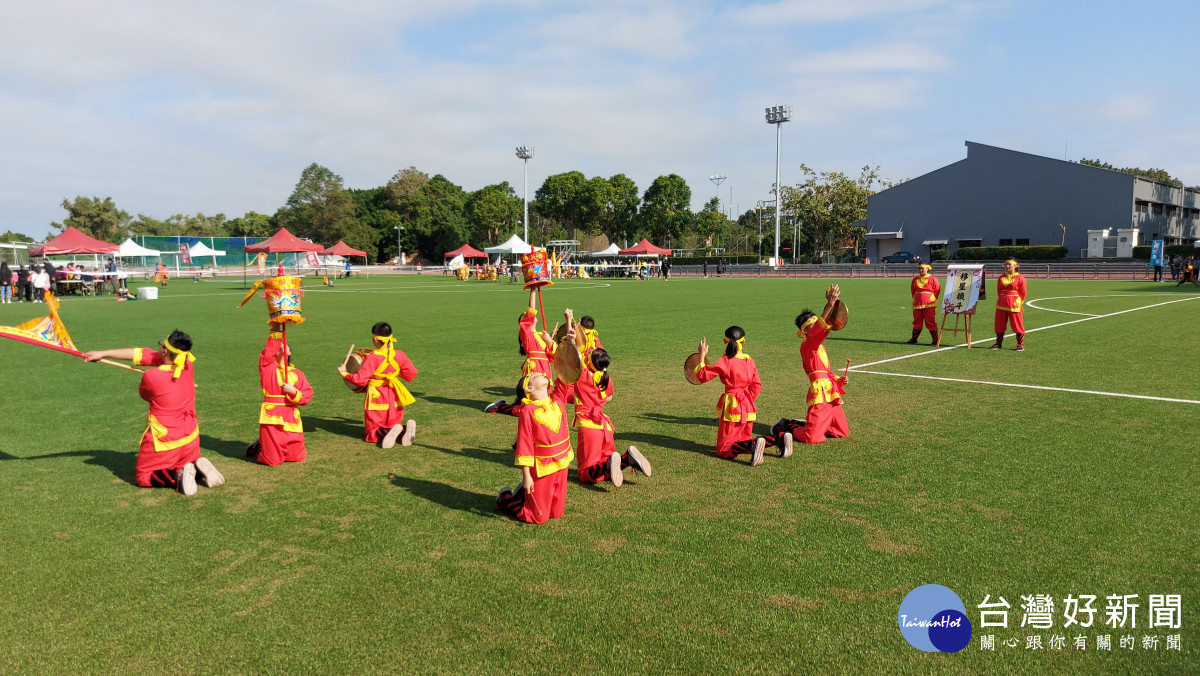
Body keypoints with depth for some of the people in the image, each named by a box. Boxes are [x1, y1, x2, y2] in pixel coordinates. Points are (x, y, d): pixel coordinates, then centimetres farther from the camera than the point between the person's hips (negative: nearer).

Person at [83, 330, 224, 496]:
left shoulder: (151, 376, -26)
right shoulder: (187, 365, -9)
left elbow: (144, 394, 0)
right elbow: (139, 353, 3)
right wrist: (103, 353, 9)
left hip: (164, 441, -6)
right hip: (190, 438, 6)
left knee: (143, 477, 16)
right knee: (187, 462, 32)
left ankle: (179, 476, -12)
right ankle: (199, 468, -2)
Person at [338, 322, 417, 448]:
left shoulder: (372, 358, -20)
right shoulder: (399, 355, -7)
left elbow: (360, 380, -19)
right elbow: (411, 375, 1)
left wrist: (344, 373, -3)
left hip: (376, 398, -4)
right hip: (394, 398, 4)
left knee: (372, 433, 11)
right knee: (393, 425, 21)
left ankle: (388, 432, -24)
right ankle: (405, 429, -15)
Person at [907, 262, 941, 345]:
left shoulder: (932, 279, -2)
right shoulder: (915, 279, 10)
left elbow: (937, 290, 3)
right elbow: (912, 290, 22)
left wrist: (932, 299, 4)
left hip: (929, 304, -4)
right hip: (917, 304, 4)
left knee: (930, 322, -4)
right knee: (917, 322, 9)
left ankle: (935, 340, 1)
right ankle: (914, 339, 17)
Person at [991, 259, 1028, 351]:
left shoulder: (1020, 278, -2)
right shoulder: (1001, 278, 10)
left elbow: (1022, 293, 1)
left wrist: (1019, 303, 4)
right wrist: (1002, 301, 10)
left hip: (1014, 305, -4)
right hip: (1001, 305, 4)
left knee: (1017, 325, 0)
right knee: (999, 325, 8)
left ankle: (1020, 345, 7)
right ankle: (998, 343, 18)